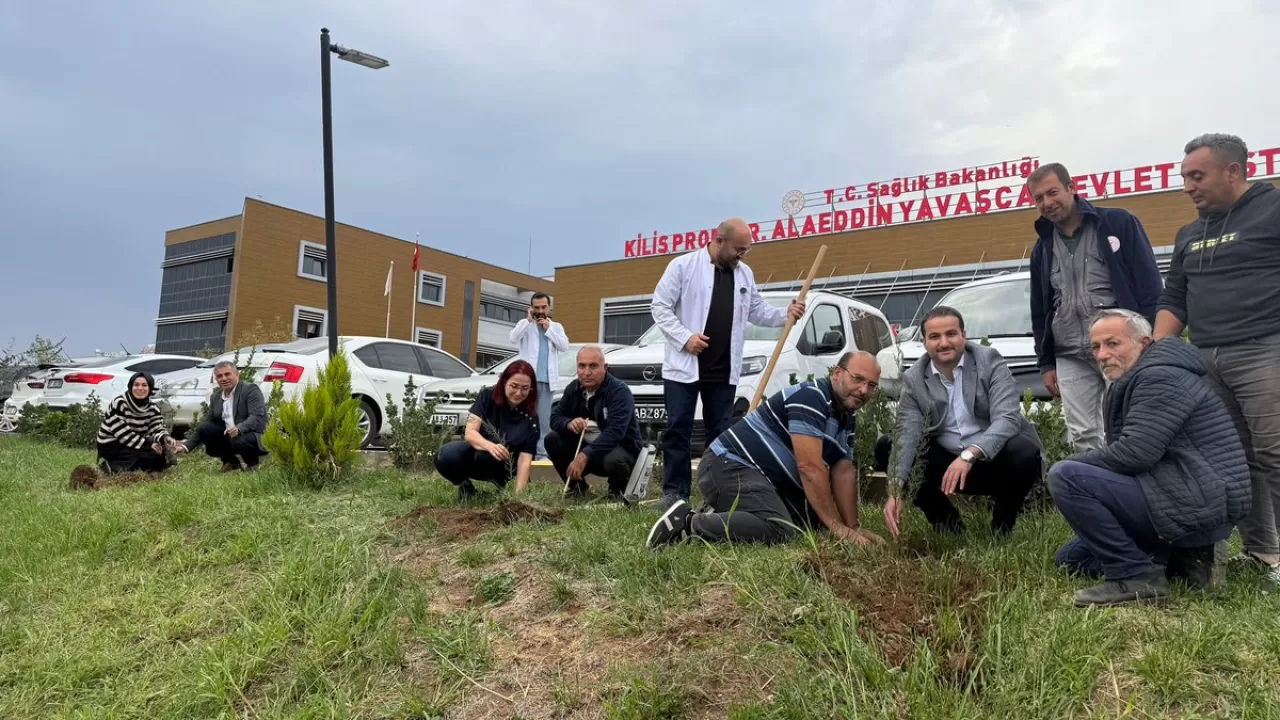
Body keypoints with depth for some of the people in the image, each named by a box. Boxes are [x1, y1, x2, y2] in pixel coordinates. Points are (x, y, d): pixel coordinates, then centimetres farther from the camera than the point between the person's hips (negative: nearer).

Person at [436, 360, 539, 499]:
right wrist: (490, 446, -42)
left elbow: (524, 460, -20)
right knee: (445, 457, -30)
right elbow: (470, 433, -19)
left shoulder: (530, 418, -15)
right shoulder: (487, 396, -12)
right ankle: (465, 486, 0)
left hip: (500, 466, -1)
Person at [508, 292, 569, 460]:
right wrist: (529, 320, -11)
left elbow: (565, 346, 0)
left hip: (547, 379, 2)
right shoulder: (525, 324, 8)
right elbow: (513, 338, -11)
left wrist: (548, 329, -3)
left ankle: (541, 454, 4)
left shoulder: (556, 327, 15)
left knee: (544, 419, 2)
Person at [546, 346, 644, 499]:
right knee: (552, 439, -13)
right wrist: (569, 424, -26)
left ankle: (617, 488, -1)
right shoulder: (573, 388, -1)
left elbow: (615, 431, -34)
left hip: (621, 447, -6)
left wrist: (585, 455, -44)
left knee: (613, 461, -39)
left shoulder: (620, 391, -22)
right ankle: (576, 486, 4)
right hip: (584, 446, 6)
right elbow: (555, 417, -1)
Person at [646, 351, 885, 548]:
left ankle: (721, 514, 10)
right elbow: (810, 467, -23)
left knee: (818, 521, 11)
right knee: (778, 529, -30)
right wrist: (837, 527, -19)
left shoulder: (847, 416, 13)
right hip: (729, 465, -11)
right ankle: (687, 524, -17)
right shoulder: (811, 397, -19)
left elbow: (844, 472, 14)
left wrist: (853, 527, 5)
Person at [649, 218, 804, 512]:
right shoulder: (683, 265, -5)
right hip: (684, 365, -4)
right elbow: (660, 306, -6)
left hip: (724, 370, 5)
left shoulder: (745, 274, 12)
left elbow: (757, 311, 16)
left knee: (721, 432, 9)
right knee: (678, 430, 0)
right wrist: (685, 337, -15)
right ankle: (675, 492, 8)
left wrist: (786, 314, -2)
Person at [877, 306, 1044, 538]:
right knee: (885, 448, -16)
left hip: (995, 460, -2)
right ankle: (946, 520, 3)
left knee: (1025, 452, -33)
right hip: (947, 463, 2)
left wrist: (969, 454, -42)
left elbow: (1007, 419, -24)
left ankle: (1003, 523, -2)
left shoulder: (989, 361, -12)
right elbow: (907, 437, -15)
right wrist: (895, 491, -30)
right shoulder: (913, 379, -6)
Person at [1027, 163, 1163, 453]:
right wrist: (1046, 363, 13)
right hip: (1070, 359, 4)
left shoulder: (1119, 223, -1)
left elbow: (1150, 286, -4)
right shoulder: (1042, 249, 13)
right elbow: (1040, 312, 18)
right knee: (1083, 438, 5)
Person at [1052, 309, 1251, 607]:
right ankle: (1187, 555, 9)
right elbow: (1130, 454, 16)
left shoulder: (1160, 377, -15)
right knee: (1070, 559, 15)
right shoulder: (1133, 382, 17)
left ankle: (1134, 577, -16)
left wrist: (1068, 463, -12)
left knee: (1065, 477, -24)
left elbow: (1133, 454, -26)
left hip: (1199, 503, -11)